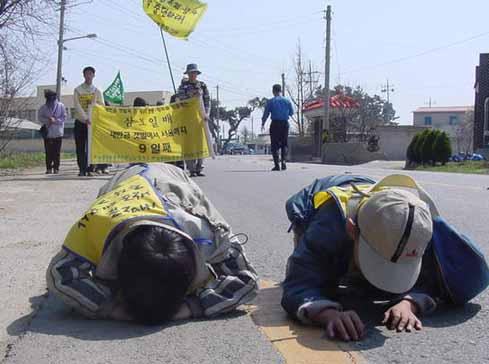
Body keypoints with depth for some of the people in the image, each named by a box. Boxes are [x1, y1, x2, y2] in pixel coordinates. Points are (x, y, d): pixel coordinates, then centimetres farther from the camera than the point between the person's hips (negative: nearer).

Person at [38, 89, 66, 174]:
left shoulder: (61, 106, 2)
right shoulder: (44, 107, 4)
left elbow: (64, 117, 0)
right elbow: (40, 117, 2)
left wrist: (55, 120, -14)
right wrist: (48, 120, -14)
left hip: (58, 133, -1)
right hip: (47, 133, 1)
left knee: (57, 152, 1)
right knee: (48, 152, 1)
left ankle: (56, 168, 7)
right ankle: (49, 168, 6)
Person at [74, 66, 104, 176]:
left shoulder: (97, 91, 8)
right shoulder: (78, 90, 3)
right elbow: (77, 107, -8)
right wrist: (85, 118, -19)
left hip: (93, 122, 1)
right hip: (80, 122, 0)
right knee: (80, 147, 0)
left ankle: (89, 169, 1)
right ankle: (82, 169, 5)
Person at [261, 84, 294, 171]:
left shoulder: (270, 101, -3)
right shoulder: (287, 101, 5)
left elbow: (266, 113, -1)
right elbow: (292, 112, 13)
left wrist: (263, 124, 12)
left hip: (275, 124, -2)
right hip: (285, 123, 2)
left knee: (275, 144, 2)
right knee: (284, 144, 13)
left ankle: (277, 165, -3)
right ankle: (284, 160, -5)